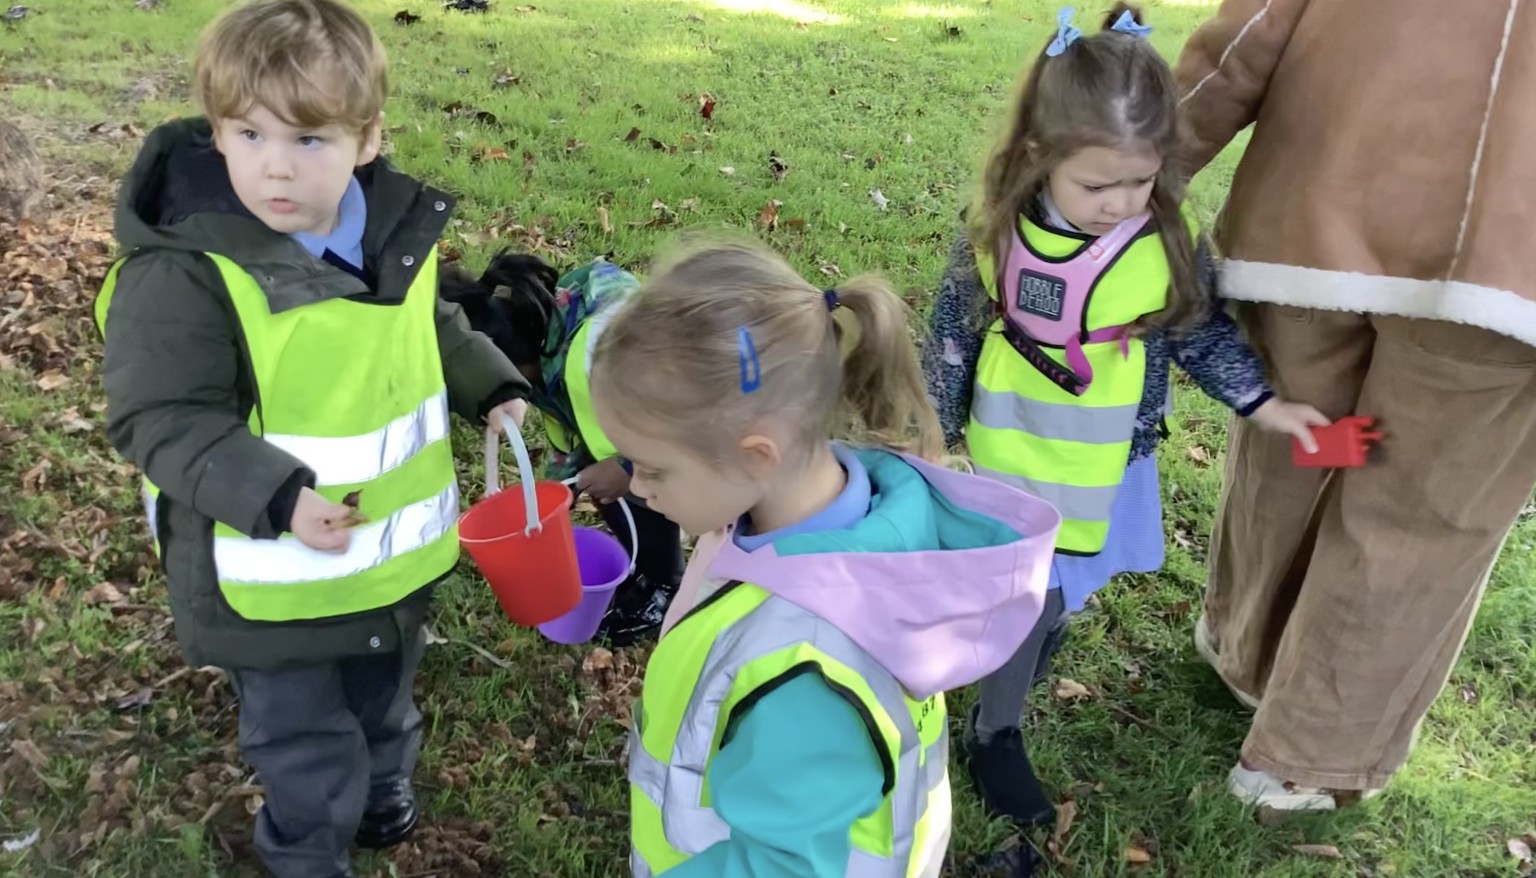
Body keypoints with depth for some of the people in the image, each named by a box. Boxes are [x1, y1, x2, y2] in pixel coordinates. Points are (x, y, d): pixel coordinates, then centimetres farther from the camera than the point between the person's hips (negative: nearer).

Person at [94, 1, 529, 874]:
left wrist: (496, 390, 0)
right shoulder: (184, 274, -26)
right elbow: (162, 422, -23)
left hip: (397, 553, 6)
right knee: (305, 744, 16)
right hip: (275, 581, -5)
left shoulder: (401, 229, -6)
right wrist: (276, 499, -33)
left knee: (386, 695, 31)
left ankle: (383, 781, 61)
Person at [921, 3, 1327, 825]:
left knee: (1064, 586, 21)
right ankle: (994, 734, 27)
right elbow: (950, 341, -5)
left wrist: (1263, 403, -6)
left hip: (1112, 466, 2)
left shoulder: (1172, 244, -16)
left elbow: (1203, 332, 1)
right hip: (1019, 460, -2)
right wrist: (932, 435, 3)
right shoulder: (993, 237, -18)